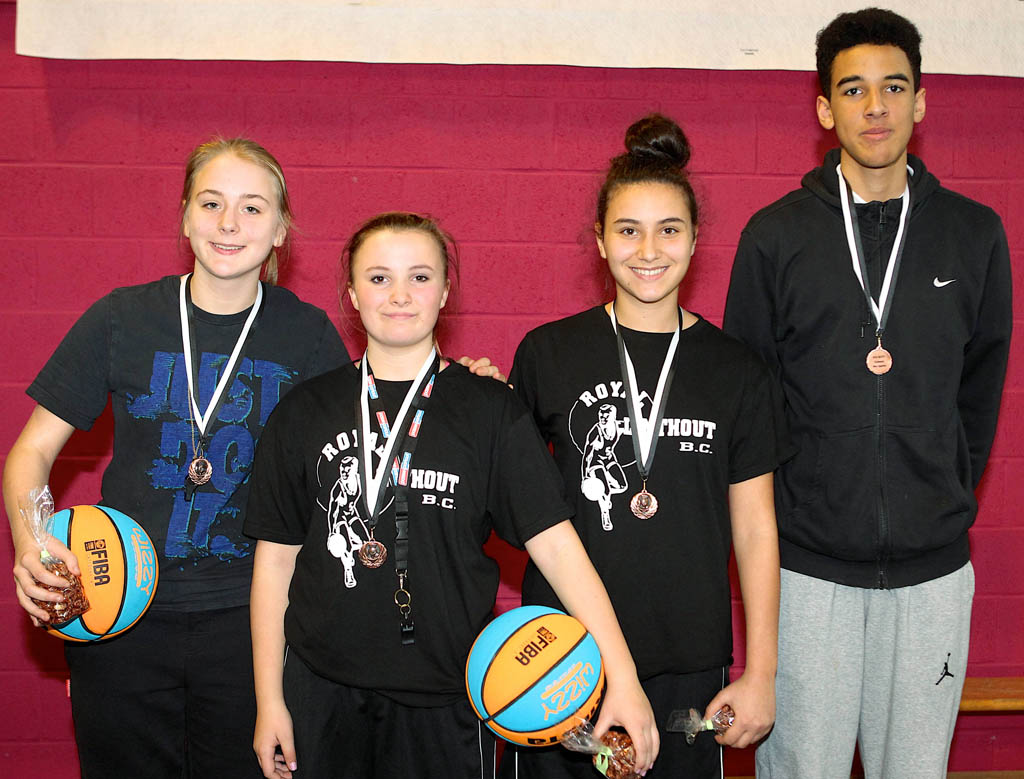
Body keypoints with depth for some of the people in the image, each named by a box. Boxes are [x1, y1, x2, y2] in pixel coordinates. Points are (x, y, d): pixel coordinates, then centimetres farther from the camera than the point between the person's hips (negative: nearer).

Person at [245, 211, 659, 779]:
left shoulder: (491, 412, -3)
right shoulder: (304, 412, 2)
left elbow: (555, 542, -8)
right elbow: (276, 559, 5)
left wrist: (623, 679, -15)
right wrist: (269, 700, 4)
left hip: (449, 698, -1)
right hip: (323, 692, 1)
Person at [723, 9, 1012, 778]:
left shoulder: (974, 234, 5)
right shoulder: (776, 236, -1)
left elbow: (982, 384, 13)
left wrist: (950, 499, 9)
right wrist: (774, 515, 1)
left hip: (934, 568, 2)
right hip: (807, 564, -2)